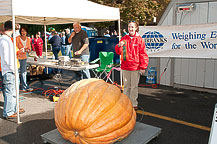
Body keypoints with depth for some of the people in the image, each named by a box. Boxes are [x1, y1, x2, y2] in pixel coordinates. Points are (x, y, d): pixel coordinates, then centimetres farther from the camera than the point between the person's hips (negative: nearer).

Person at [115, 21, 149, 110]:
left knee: (134, 86, 7)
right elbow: (118, 52, 8)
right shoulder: (124, 38, 7)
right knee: (126, 86, 13)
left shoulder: (139, 39, -2)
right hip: (125, 67, 3)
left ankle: (134, 104, 18)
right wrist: (119, 46, -14)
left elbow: (143, 54, -3)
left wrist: (143, 67, -7)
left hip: (135, 67, -3)